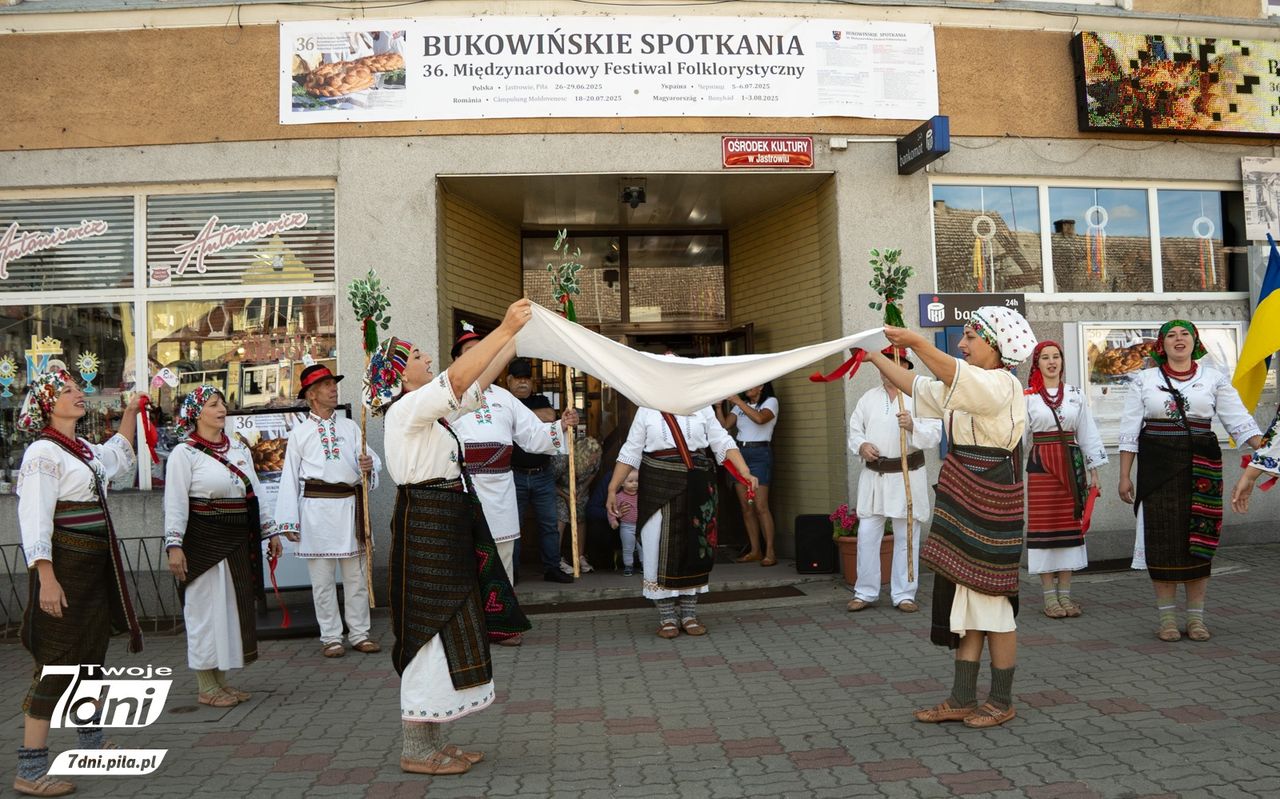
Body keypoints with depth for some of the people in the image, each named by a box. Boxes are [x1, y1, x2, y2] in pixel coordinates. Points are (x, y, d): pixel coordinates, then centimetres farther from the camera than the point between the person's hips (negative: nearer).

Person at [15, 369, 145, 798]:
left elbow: (117, 457, 37)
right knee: (56, 664, -7)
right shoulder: (43, 453, -13)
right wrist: (47, 578, -26)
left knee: (92, 654, 19)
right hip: (64, 567, -9)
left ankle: (91, 746, 35)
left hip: (96, 566, 9)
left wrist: (131, 413, 36)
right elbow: (34, 520, -20)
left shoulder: (85, 449, 13)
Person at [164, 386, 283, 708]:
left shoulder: (239, 448, 12)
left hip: (240, 541, 7)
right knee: (206, 608, 2)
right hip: (204, 540, -6)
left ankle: (221, 679, 24)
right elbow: (175, 503, -12)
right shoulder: (184, 453, -7)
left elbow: (256, 493, 15)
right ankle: (205, 686, 14)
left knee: (234, 607, 12)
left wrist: (270, 531, 13)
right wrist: (174, 545, -18)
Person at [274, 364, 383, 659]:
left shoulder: (350, 427, 11)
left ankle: (359, 633, 17)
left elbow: (373, 460, 6)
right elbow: (290, 478, 2)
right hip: (316, 507, -2)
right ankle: (330, 636, 14)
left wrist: (369, 465, -19)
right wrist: (289, 521, -3)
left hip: (350, 505, 2)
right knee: (322, 577, 4)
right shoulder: (299, 433, 5)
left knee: (357, 575, 8)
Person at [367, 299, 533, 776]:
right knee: (428, 633, -4)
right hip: (425, 527, -10)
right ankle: (416, 752, 6)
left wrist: (517, 335, 15)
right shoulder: (406, 409, -12)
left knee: (444, 635, 13)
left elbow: (480, 382, 19)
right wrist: (505, 328, -23)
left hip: (446, 529, 10)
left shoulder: (431, 411, 15)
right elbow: (459, 378, -25)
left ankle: (433, 743, 22)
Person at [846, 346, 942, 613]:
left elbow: (934, 433, -10)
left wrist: (913, 426, -29)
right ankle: (865, 592, 14)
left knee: (907, 537, 4)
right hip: (873, 475, 3)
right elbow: (854, 430, 13)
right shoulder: (868, 398, 11)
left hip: (908, 475, -3)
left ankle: (903, 594, 15)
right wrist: (861, 446, -7)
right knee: (867, 534, 3)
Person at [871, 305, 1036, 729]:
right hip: (963, 503, 9)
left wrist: (916, 341, -40)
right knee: (966, 598, 10)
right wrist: (876, 358, 17)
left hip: (990, 503, -9)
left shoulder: (1002, 385, -12)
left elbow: (953, 375, -31)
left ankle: (1002, 702, 14)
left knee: (991, 599, 0)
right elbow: (918, 388, 21)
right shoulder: (967, 387, 17)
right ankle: (962, 699, 17)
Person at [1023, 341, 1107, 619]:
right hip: (1040, 464, -3)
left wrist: (1094, 472, 7)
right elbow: (1019, 436, 0)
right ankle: (1049, 596, 5)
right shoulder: (1027, 396, 2)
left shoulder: (1076, 394, 10)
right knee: (1043, 525, -2)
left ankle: (1065, 593, 13)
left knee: (1070, 524, 5)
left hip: (1071, 463, 3)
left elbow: (1088, 434, 10)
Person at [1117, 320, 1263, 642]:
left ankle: (1196, 616, 15)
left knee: (1198, 537, 4)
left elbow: (1239, 420, 0)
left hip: (1200, 467, 1)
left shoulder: (1214, 379, 8)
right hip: (1157, 467, -1)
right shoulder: (1144, 380, 5)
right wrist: (1124, 476, 0)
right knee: (1162, 538, 0)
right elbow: (1129, 430, 4)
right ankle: (1167, 617, 10)